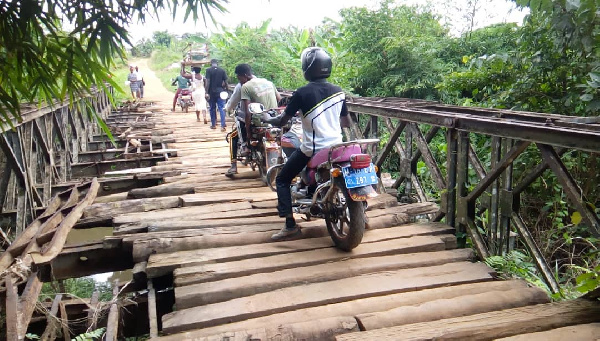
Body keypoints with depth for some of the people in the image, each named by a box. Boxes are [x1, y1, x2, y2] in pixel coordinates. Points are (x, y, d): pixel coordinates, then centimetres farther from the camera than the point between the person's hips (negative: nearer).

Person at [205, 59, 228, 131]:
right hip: (220, 92, 1)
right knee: (222, 108, -1)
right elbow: (225, 82, 1)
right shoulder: (222, 70, 1)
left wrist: (207, 93, -10)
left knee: (212, 108, 12)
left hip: (212, 92, -1)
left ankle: (213, 124, 20)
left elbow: (207, 82, -11)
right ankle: (223, 126, -9)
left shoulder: (208, 70, -4)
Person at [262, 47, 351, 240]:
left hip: (311, 149, -5)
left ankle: (290, 225, 0)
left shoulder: (302, 93, -12)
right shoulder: (338, 91, 4)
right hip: (336, 146, 6)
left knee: (282, 180, 9)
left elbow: (282, 121, -6)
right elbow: (347, 122, 13)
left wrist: (267, 120, 15)